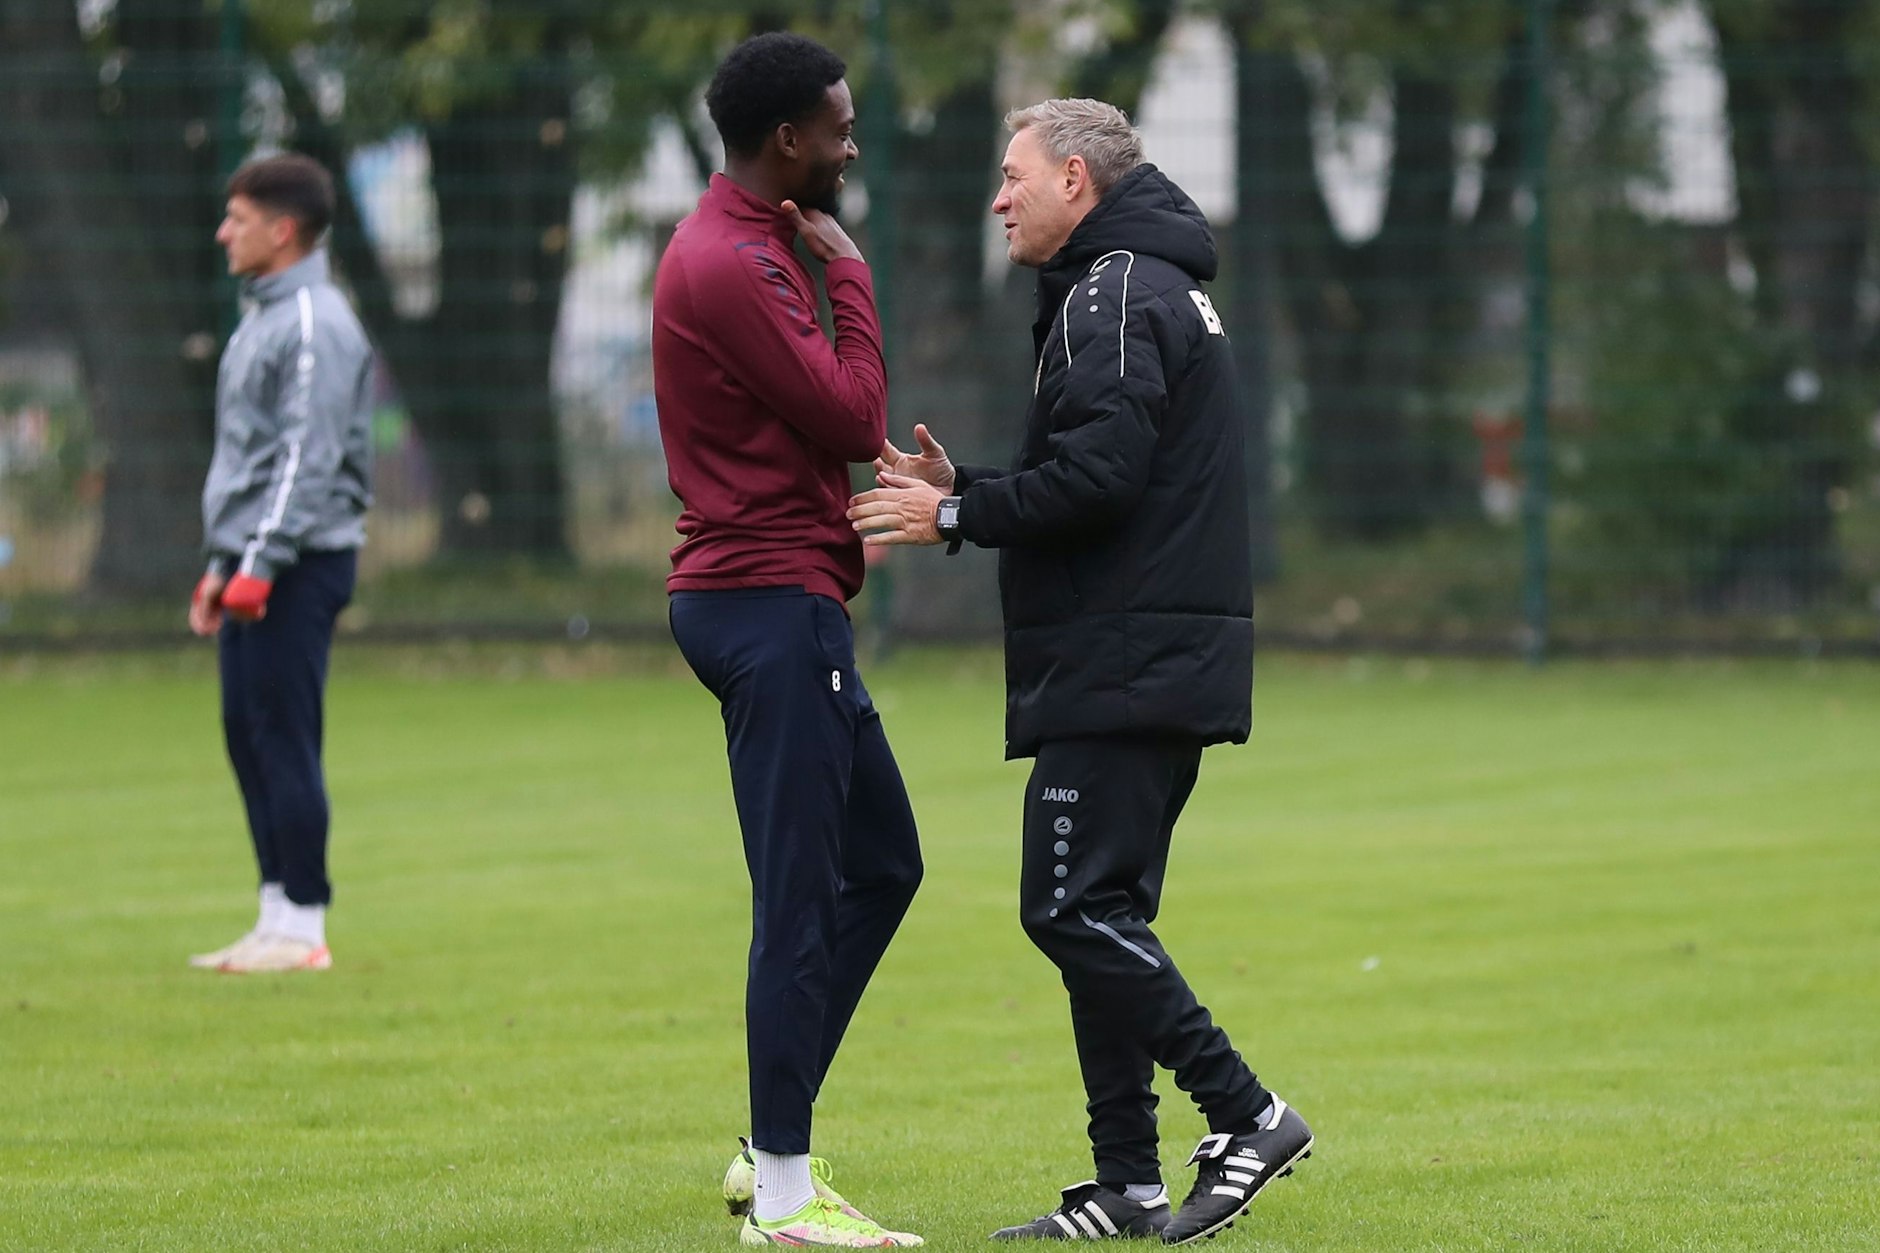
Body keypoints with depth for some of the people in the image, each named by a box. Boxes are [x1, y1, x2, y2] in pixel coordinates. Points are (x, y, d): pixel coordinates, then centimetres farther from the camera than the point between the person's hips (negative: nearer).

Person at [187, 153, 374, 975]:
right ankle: (278, 916, 14)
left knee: (284, 737, -8)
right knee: (247, 734, 10)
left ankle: (302, 924, -6)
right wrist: (220, 565, 21)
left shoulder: (315, 327, -13)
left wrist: (260, 565, -22)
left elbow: (307, 459, -19)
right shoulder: (261, 319, 18)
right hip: (254, 561, 10)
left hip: (295, 565, -10)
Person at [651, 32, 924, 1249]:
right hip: (772, 606, -11)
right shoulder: (733, 267, -17)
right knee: (800, 902, -8)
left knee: (882, 866, 16)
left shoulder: (743, 248, 17)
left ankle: (777, 1147, 19)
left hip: (790, 607, 11)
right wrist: (851, 281, -8)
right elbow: (852, 421, -18)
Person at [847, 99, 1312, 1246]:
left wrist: (956, 517, -11)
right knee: (1101, 914, 10)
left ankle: (1246, 1115, -13)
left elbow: (1098, 474, -21)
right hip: (1164, 667, 10)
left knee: (1074, 906, -12)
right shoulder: (1157, 288, 22)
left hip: (1123, 667, -10)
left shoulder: (1115, 293, -10)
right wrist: (963, 488, 16)